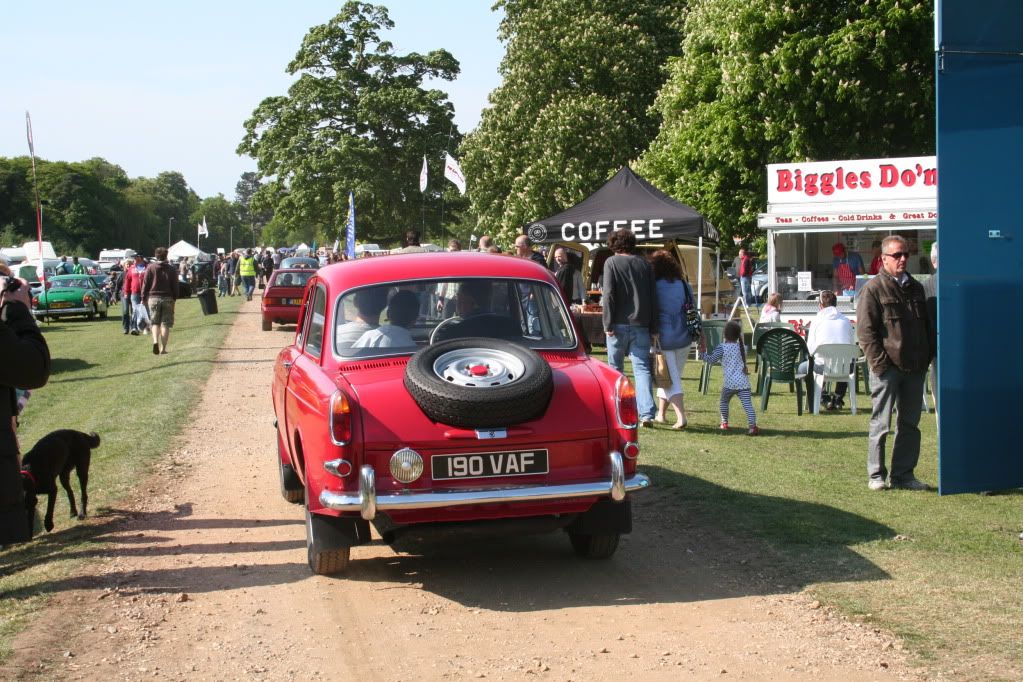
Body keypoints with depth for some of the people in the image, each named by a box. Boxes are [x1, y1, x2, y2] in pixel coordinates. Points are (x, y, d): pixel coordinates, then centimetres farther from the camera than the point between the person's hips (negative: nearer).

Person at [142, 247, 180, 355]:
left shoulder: (150, 267, -1)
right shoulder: (171, 269, 3)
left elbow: (145, 284, 0)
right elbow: (175, 285, 5)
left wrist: (144, 298, 7)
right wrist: (174, 299, 13)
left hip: (153, 298, 0)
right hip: (167, 298, 0)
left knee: (155, 323, 9)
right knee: (165, 324, 5)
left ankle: (155, 341, -16)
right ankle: (163, 348, 2)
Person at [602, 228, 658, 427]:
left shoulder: (612, 263, -2)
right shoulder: (644, 264, 9)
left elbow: (609, 294, -10)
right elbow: (653, 297, 9)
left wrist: (608, 323, -8)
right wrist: (653, 328, 12)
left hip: (619, 324, -3)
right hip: (641, 325, 3)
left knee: (616, 368, 12)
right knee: (642, 368, -1)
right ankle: (646, 413, -15)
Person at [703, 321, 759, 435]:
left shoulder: (722, 347, -4)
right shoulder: (742, 346, 11)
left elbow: (712, 359, -5)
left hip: (729, 382, -2)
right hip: (743, 382, 3)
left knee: (724, 401, 20)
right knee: (747, 404, -6)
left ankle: (724, 423, 22)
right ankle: (752, 426, -19)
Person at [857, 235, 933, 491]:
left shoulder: (916, 288, 16)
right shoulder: (873, 289, -4)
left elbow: (926, 326, 22)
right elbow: (865, 330, -9)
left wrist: (926, 357, 11)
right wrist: (879, 362, -15)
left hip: (914, 368, 6)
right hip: (887, 368, -6)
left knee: (910, 424, 9)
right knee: (881, 424, -1)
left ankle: (902, 474, 16)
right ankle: (876, 475, 7)